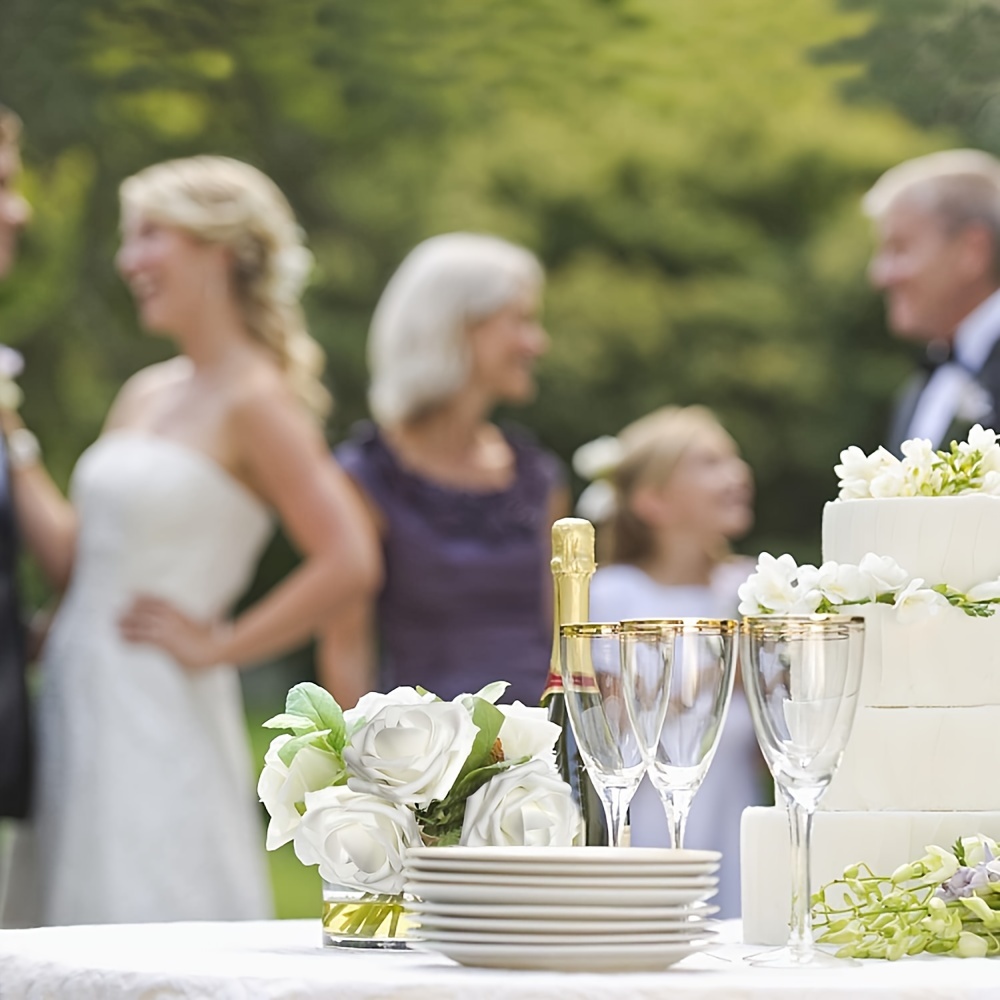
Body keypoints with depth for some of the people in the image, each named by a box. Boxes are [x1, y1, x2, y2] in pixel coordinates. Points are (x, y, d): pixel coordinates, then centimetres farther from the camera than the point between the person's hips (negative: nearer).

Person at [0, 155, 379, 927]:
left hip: (159, 714, -8)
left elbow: (350, 562, -18)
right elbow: (77, 560, 15)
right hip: (78, 699, 8)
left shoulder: (254, 402, -9)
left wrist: (217, 647, -11)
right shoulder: (147, 394, 14)